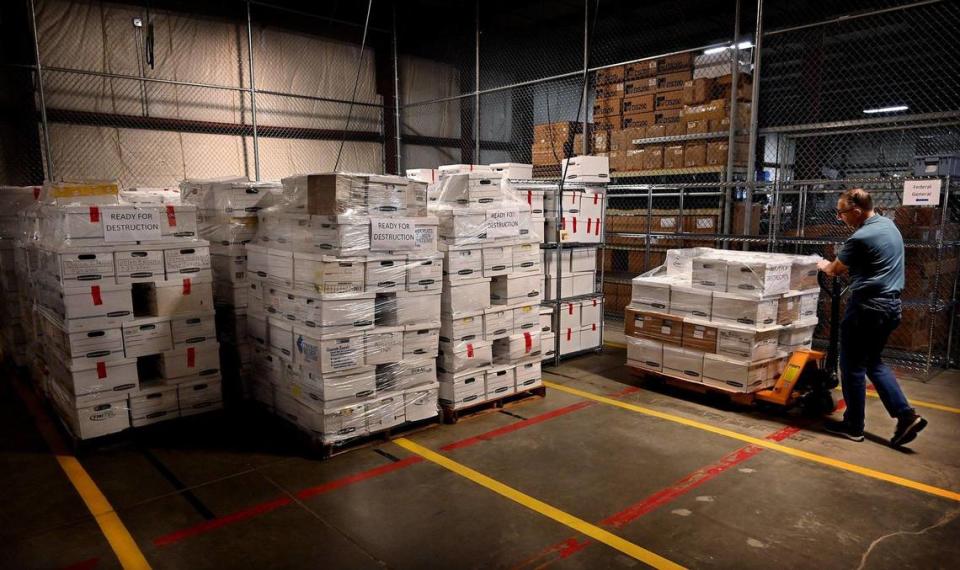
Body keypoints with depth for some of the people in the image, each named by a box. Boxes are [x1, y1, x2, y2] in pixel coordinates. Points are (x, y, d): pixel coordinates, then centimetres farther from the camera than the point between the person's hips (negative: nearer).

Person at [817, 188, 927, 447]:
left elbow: (835, 270, -5)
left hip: (868, 307, -9)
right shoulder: (888, 224, 9)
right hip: (890, 305, 9)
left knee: (853, 367, 3)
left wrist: (825, 266, 17)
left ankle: (853, 425, 14)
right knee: (874, 362, 19)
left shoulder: (860, 238, -20)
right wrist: (836, 265, 19)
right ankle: (906, 415, 12)